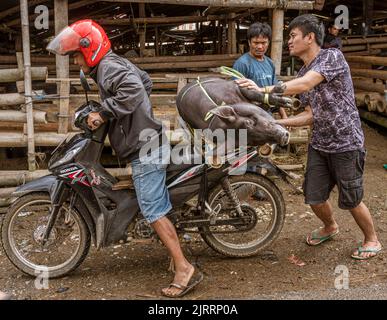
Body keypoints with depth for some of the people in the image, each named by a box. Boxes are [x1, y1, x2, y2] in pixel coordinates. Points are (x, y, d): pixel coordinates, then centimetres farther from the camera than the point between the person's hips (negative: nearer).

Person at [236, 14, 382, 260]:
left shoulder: (332, 56, -14)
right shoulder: (302, 75, 10)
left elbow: (304, 85, -29)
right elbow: (311, 115, 7)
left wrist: (264, 90, -32)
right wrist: (276, 123, -3)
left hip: (347, 144, -7)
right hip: (320, 144, 7)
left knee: (351, 201, 3)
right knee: (315, 198, 8)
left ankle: (372, 240, 29)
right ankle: (330, 227, 40)